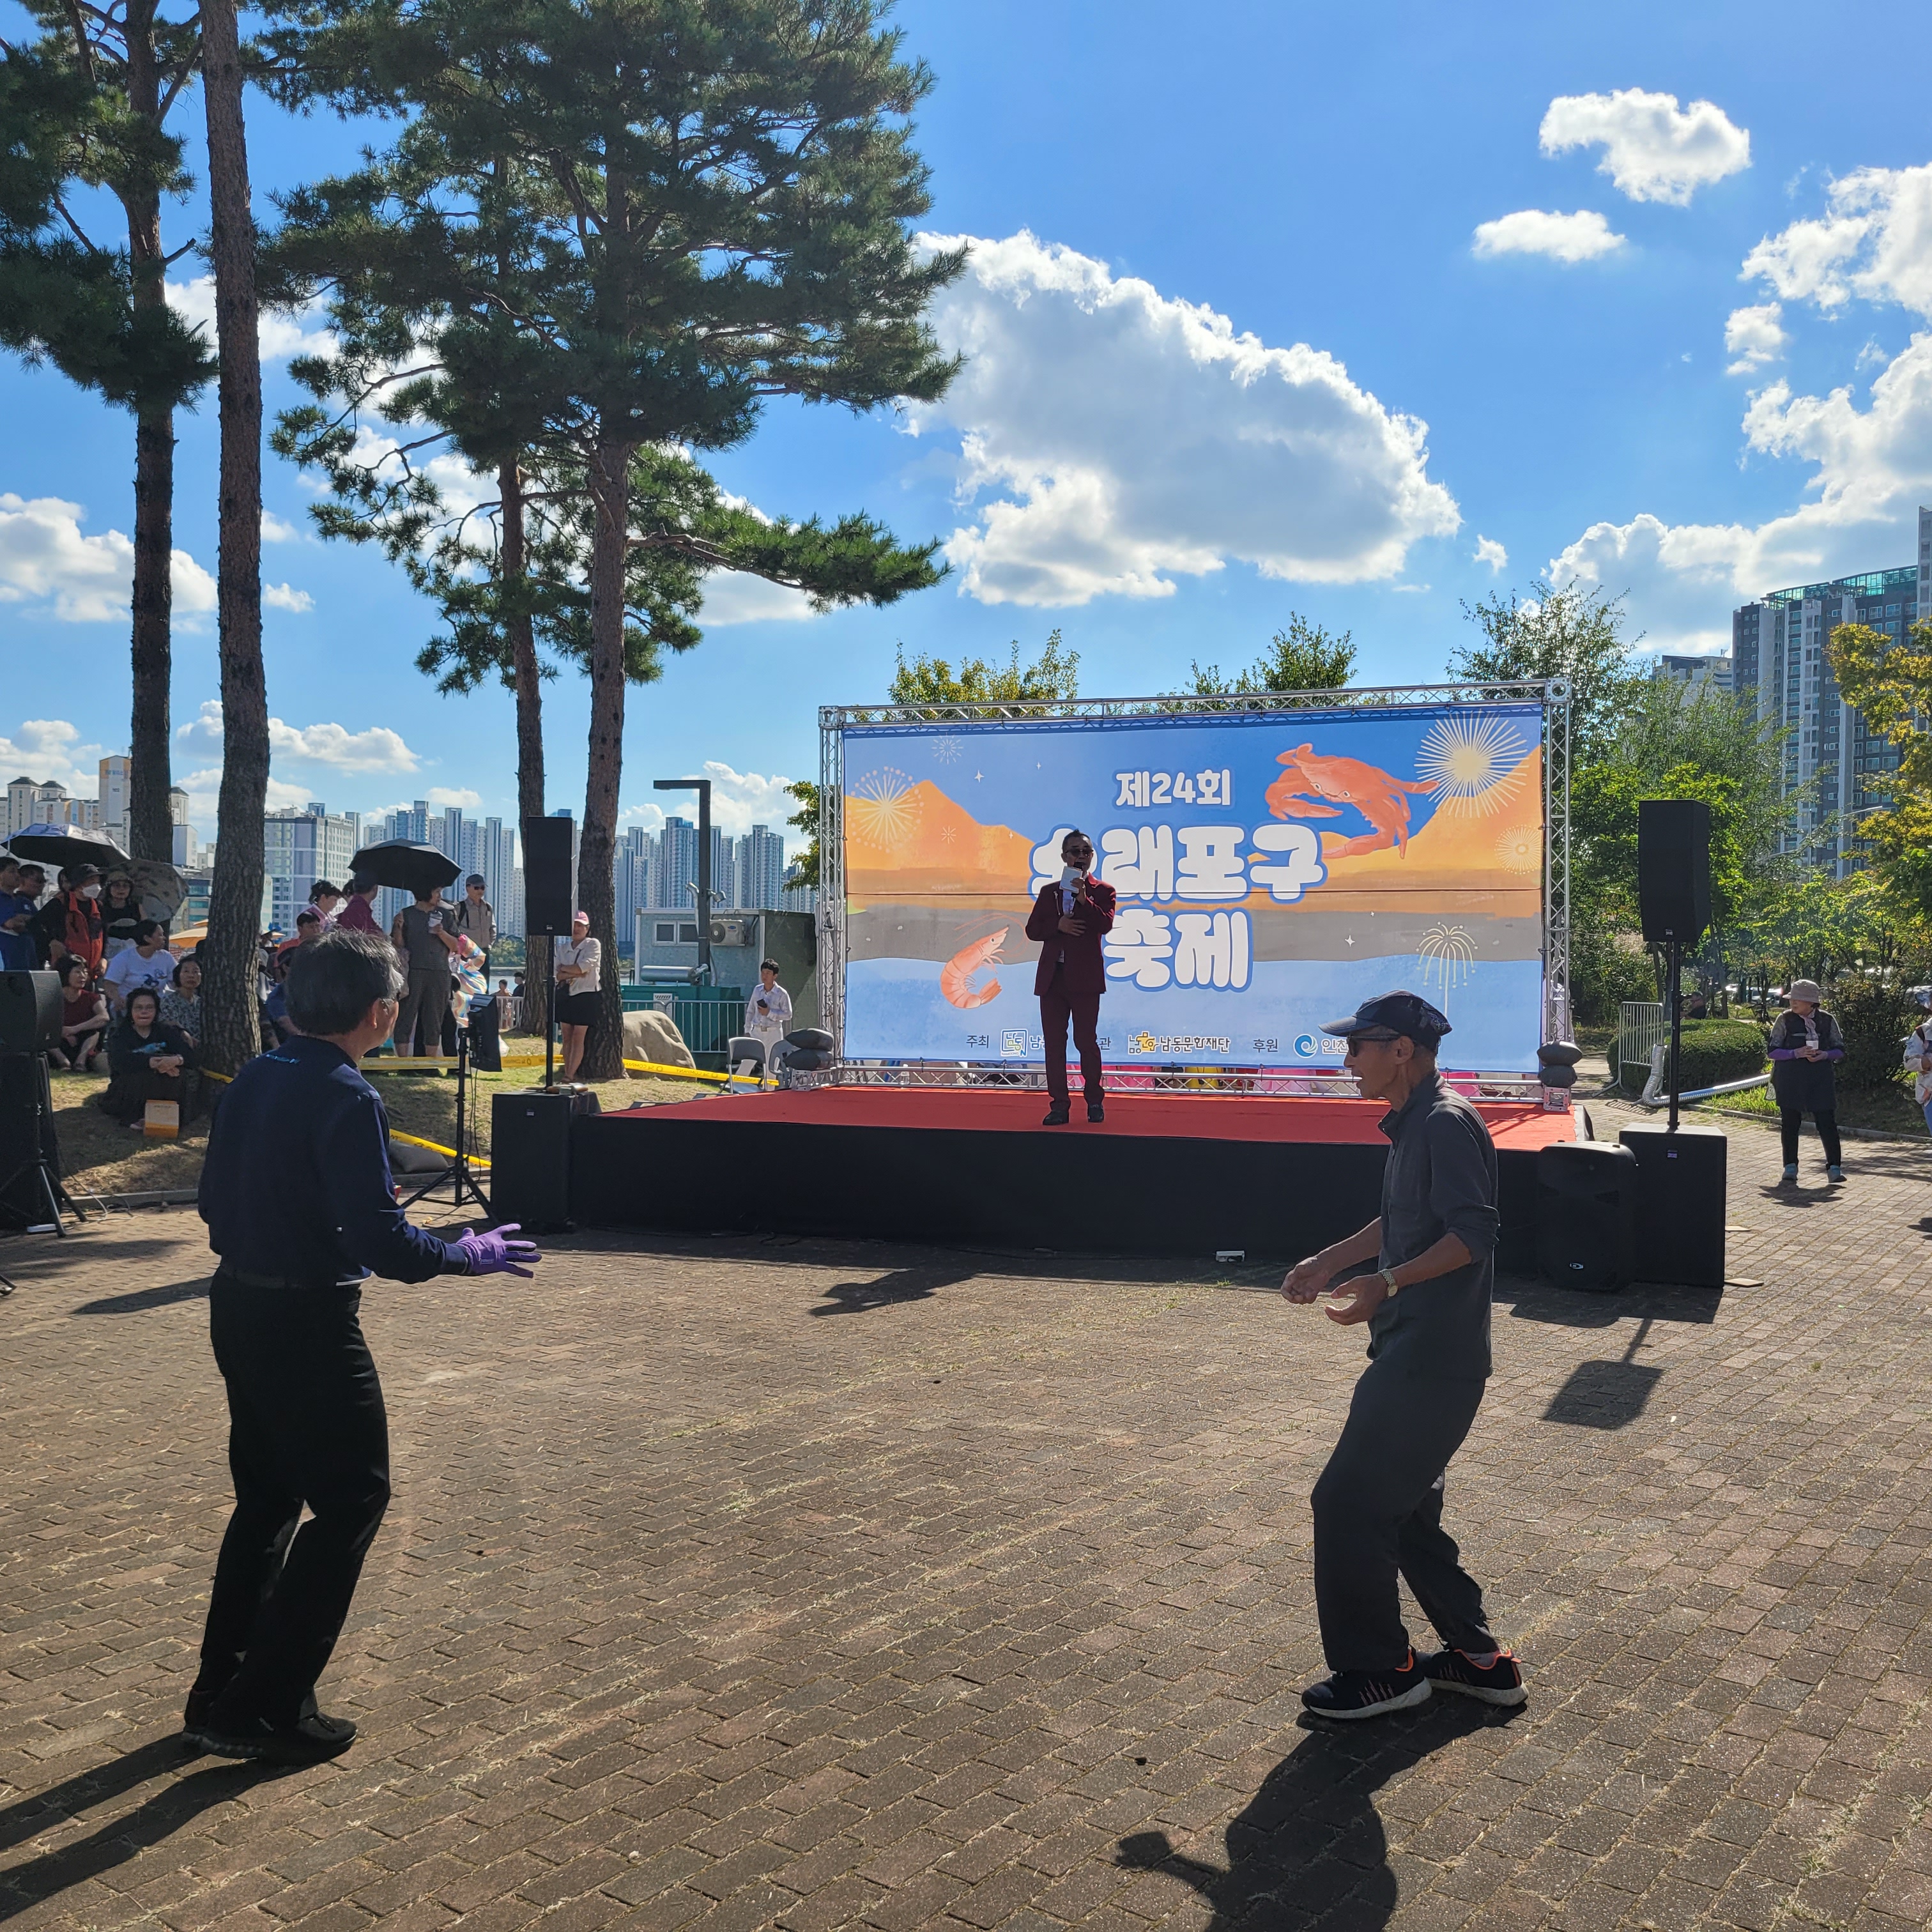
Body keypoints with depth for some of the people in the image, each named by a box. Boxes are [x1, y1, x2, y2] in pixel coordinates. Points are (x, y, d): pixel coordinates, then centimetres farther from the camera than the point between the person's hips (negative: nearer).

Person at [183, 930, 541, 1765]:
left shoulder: (254, 1078, 5)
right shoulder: (346, 1100, -21)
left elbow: (215, 1199, 13)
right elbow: (379, 1238, -24)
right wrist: (468, 1256, -10)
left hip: (236, 1306, 9)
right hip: (308, 1322, -9)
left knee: (267, 1496, 21)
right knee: (352, 1499, 5)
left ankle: (219, 1692, 29)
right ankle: (266, 1708, 8)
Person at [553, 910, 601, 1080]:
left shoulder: (593, 945, -1)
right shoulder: (562, 947, 11)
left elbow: (585, 967, -15)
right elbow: (557, 974, 0)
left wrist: (564, 968, -4)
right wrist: (575, 973, -14)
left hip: (585, 996, -5)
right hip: (564, 995, 5)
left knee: (578, 1037, -7)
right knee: (567, 1037, 5)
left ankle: (570, 1075, -10)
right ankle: (567, 1072, 9)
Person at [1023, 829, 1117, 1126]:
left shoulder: (1102, 891, 5)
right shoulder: (1048, 891, 15)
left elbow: (1105, 925, -10)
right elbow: (1032, 929, 9)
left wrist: (1083, 899, -20)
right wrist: (1058, 926, -8)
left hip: (1084, 977, -3)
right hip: (1052, 976, 4)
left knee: (1086, 1040, -1)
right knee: (1054, 1043, 2)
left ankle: (1095, 1101, 15)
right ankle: (1059, 1106, 6)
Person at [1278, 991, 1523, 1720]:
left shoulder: (1446, 1123, -16)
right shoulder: (1413, 1123, 15)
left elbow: (1472, 1234, -24)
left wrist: (1388, 1283, -29)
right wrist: (1330, 1261, 26)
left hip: (1432, 1360, -11)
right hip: (1416, 1353, 11)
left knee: (1348, 1502, -5)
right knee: (1404, 1508, 17)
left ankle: (1381, 1668, 9)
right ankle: (1478, 1657, 28)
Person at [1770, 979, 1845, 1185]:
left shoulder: (1827, 1020, 3)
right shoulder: (1785, 1019, -1)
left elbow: (1840, 1050, 8)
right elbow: (1773, 1051, -2)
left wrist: (1824, 1055, -12)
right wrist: (1796, 1053, -18)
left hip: (1821, 1079, 0)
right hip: (1790, 1080, 0)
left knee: (1827, 1122, -3)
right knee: (1790, 1123, 5)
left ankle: (1834, 1167, 4)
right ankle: (1790, 1167, 17)